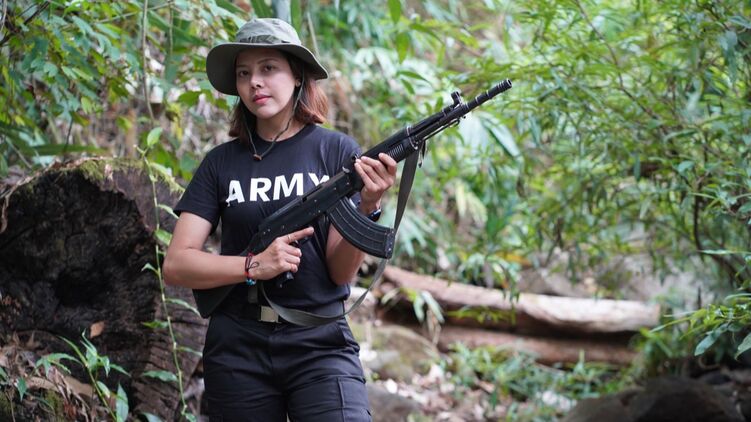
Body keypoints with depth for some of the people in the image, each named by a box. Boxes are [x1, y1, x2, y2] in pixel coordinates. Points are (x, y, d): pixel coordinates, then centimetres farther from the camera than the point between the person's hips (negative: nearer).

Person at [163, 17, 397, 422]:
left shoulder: (337, 151, 2)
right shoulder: (221, 162, 6)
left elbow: (340, 273, -2)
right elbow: (176, 266, -2)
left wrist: (367, 207, -19)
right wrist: (254, 266, -16)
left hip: (319, 344, -2)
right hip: (237, 347, 2)